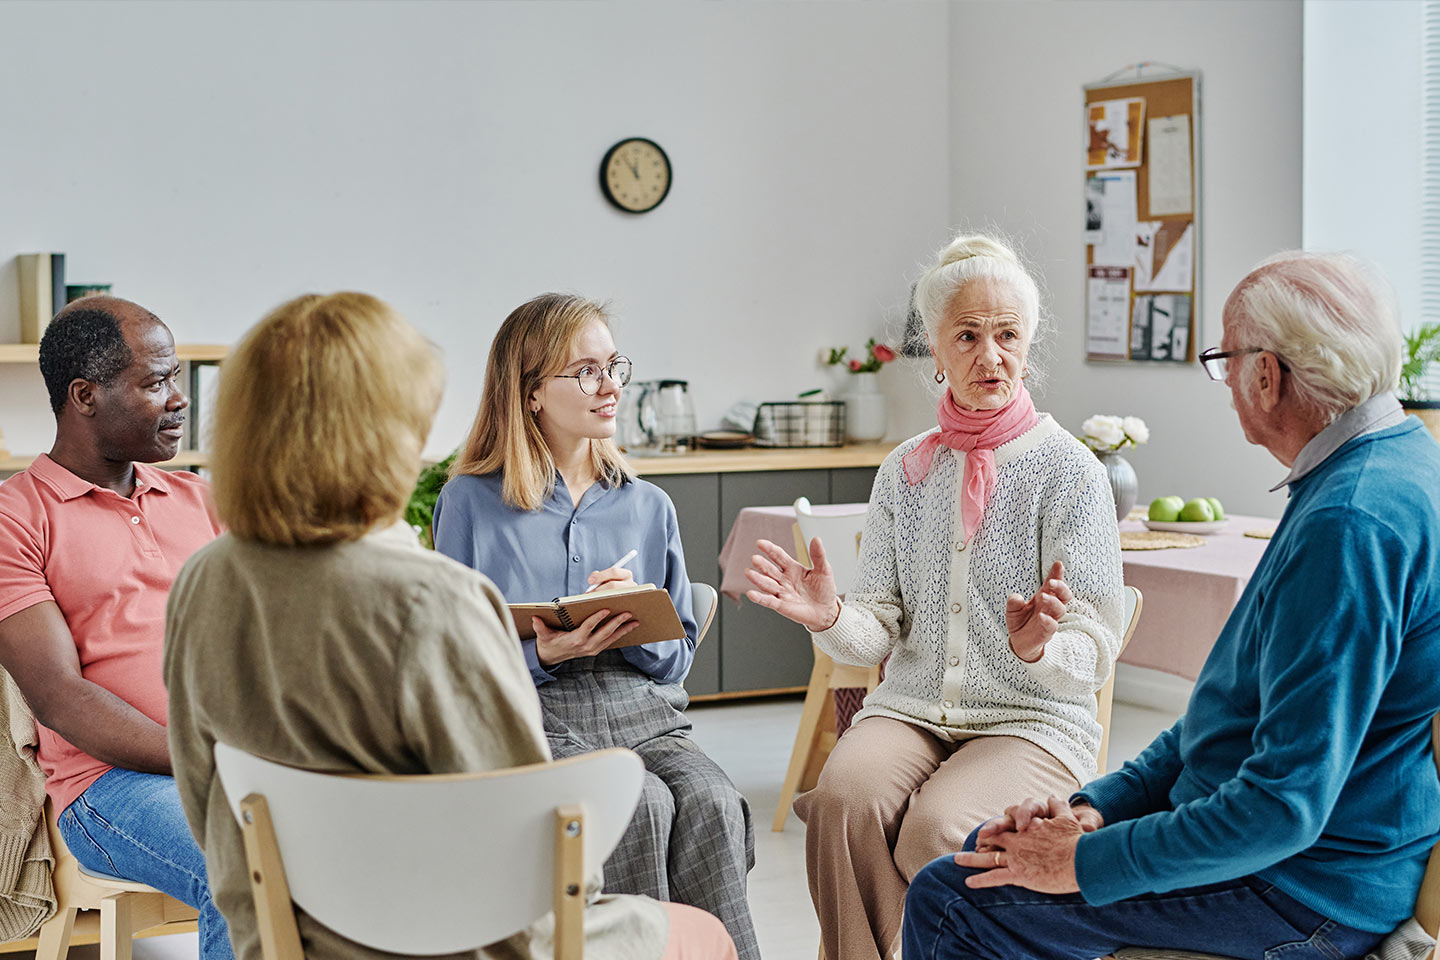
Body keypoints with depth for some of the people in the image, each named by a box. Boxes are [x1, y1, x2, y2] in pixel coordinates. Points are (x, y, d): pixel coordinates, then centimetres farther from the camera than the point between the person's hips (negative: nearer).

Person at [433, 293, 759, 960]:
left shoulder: (648, 508, 17)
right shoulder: (471, 501, 5)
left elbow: (679, 655, 15)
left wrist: (638, 624, -7)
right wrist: (542, 654, -17)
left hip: (644, 711, 3)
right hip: (535, 721, -3)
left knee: (712, 803, -29)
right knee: (640, 806, -32)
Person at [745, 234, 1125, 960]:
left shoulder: (1069, 470, -2)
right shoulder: (905, 472, 12)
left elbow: (1093, 653, -6)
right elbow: (882, 632, 8)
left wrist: (1039, 648, -29)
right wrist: (831, 618, -14)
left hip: (1034, 718, -3)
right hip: (912, 705, 3)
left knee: (938, 828, -32)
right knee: (842, 799, -29)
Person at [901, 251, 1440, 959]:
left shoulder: (1351, 523, -26)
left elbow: (1283, 807, -29)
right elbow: (1248, 701, 16)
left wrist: (1089, 862, -18)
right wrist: (1101, 805, 9)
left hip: (1307, 892, -11)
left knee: (953, 902, -11)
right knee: (999, 848, 17)